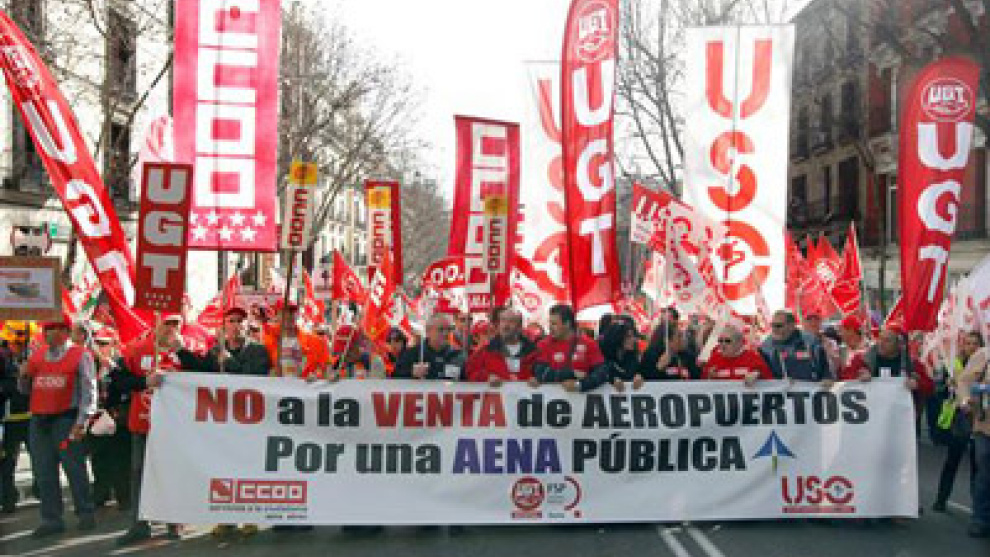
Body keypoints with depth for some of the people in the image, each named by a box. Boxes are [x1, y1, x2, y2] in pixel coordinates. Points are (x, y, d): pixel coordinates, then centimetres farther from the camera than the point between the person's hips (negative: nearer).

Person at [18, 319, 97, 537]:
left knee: (74, 467, -2)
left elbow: (89, 390, -6)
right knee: (44, 472, 5)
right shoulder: (36, 356, 15)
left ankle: (85, 514, 9)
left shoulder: (80, 356, -1)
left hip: (66, 419, -5)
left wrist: (82, 421, -14)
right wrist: (24, 376, -3)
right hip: (39, 420, 6)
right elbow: (26, 389, 19)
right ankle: (51, 519, 12)